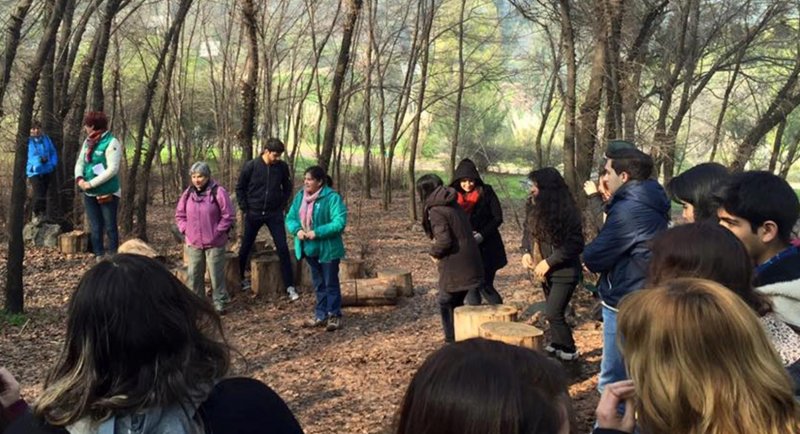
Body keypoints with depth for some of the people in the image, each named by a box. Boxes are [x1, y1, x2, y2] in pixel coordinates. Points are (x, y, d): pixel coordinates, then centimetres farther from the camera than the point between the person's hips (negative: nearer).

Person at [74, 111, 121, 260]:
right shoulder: (88, 142, 10)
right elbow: (80, 162, 12)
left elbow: (112, 169, -21)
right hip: (90, 194, 7)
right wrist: (79, 178, -9)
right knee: (96, 228, 12)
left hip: (107, 194, -7)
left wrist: (91, 183, -21)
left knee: (110, 228, 2)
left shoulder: (111, 143, -14)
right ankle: (99, 257, 20)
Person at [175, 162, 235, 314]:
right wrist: (185, 229, 1)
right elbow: (180, 214, 14)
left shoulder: (217, 192, -10)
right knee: (194, 274, 10)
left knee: (216, 273, 1)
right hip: (193, 243, 5)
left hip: (214, 243, -4)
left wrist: (217, 232, -10)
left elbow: (228, 215, -9)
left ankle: (219, 302, 12)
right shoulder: (188, 193, 5)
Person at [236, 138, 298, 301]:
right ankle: (240, 279, 35)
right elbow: (240, 188, 1)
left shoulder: (282, 167, -5)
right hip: (254, 214, 0)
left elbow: (287, 188, 10)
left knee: (283, 248, -6)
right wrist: (245, 209, -3)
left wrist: (283, 206, 2)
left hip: (275, 214, 1)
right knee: (245, 248, 12)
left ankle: (290, 287, -1)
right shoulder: (251, 166, -10)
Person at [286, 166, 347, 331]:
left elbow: (339, 223, -25)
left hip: (328, 249, -7)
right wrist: (297, 230, -15)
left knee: (331, 283, 5)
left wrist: (317, 233, -28)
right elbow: (290, 218, 6)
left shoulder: (332, 198, -18)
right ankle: (321, 315, 28)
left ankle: (334, 316, 17)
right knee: (318, 284, 17)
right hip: (310, 248, 7)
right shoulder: (300, 196, 3)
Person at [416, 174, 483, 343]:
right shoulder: (454, 204, 12)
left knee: (446, 303, 6)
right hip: (471, 262, 8)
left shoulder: (436, 211, -14)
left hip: (455, 266, -8)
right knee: (456, 302, 19)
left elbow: (444, 240, -22)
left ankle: (453, 340, 10)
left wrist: (434, 253, -3)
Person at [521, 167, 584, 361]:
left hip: (564, 272, -7)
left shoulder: (566, 212, -21)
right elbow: (528, 232, 14)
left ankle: (569, 351, 8)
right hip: (545, 271, 7)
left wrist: (548, 262, -22)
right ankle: (556, 345, 34)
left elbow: (575, 245, -22)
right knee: (553, 312, 18)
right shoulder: (533, 207, 0)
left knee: (553, 314, -9)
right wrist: (526, 251, -5)